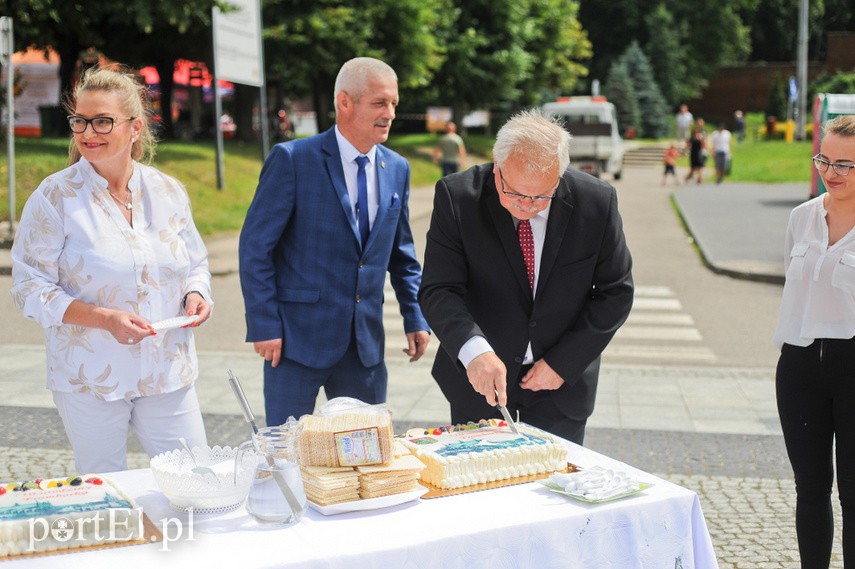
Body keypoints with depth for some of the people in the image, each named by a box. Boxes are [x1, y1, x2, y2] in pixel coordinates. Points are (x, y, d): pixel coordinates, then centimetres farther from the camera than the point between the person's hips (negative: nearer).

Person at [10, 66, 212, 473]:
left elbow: (196, 264, 15)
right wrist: (103, 318, -20)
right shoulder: (55, 196, -7)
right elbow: (30, 288, -8)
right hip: (89, 379, -3)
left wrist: (195, 295, -8)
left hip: (167, 375, 3)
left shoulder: (168, 192, 4)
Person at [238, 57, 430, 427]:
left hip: (366, 341, 5)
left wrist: (415, 318, 9)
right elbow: (255, 246, -9)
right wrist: (265, 326, -12)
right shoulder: (292, 159, -9)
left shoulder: (397, 170, 7)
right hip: (298, 337, -5)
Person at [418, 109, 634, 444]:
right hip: (477, 380, 0)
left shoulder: (596, 201, -12)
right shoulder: (458, 196, -16)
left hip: (563, 381, 1)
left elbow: (615, 292, -4)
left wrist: (563, 362, -12)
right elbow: (438, 290, -19)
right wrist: (474, 349, -38)